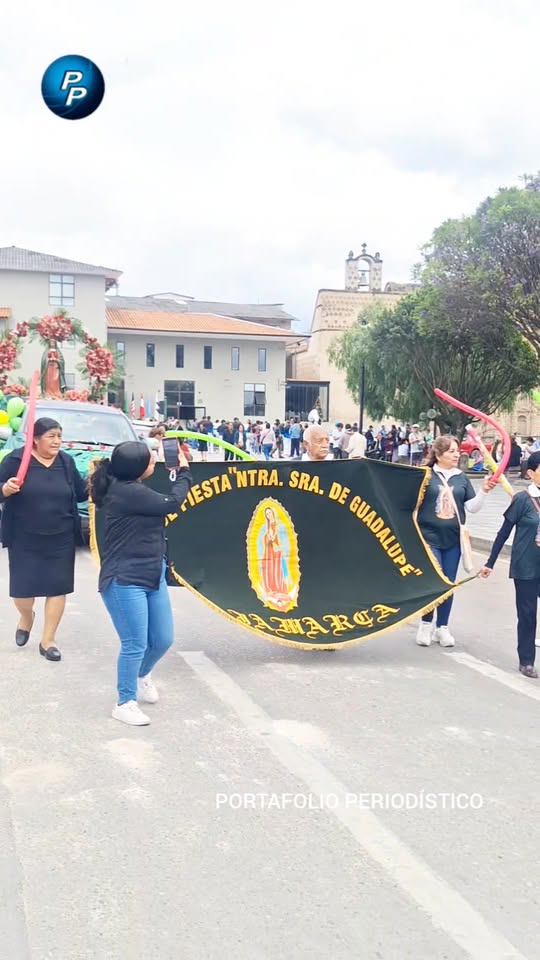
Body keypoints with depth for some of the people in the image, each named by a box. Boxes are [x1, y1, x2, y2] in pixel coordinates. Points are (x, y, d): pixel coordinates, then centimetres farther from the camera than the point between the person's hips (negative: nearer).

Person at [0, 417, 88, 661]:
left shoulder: (66, 462, 2)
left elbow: (80, 493, 10)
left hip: (61, 538, 3)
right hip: (24, 538, -2)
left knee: (58, 586, 3)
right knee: (22, 586, 2)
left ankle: (48, 640, 18)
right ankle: (26, 617, 38)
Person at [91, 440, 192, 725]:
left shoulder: (133, 488, 10)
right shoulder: (125, 492, -20)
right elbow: (171, 503, -16)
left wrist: (175, 472, 11)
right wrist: (184, 471, -2)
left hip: (152, 576, 10)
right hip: (124, 582, -10)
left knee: (163, 640, 15)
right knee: (135, 645, -3)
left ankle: (142, 676, 45)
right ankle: (125, 704, 17)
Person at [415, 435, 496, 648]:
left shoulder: (461, 478, 6)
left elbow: (472, 507, 5)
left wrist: (484, 491, -8)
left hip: (453, 539, 4)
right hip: (430, 537, -4)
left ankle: (442, 627, 22)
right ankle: (426, 625, 16)